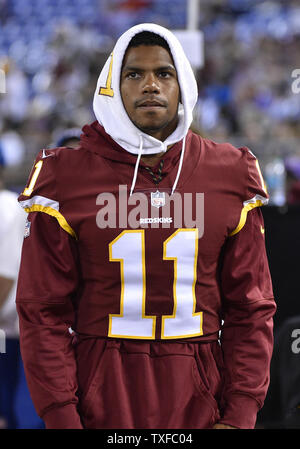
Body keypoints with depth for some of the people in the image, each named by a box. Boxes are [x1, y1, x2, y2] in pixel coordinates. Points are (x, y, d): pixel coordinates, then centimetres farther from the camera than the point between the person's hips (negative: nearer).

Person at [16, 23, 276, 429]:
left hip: (198, 403, 2)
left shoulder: (231, 174, 5)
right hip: (102, 400, -1)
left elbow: (251, 308, 5)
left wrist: (239, 416, -4)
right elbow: (43, 311, -1)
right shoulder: (65, 177, -1)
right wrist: (61, 419, -9)